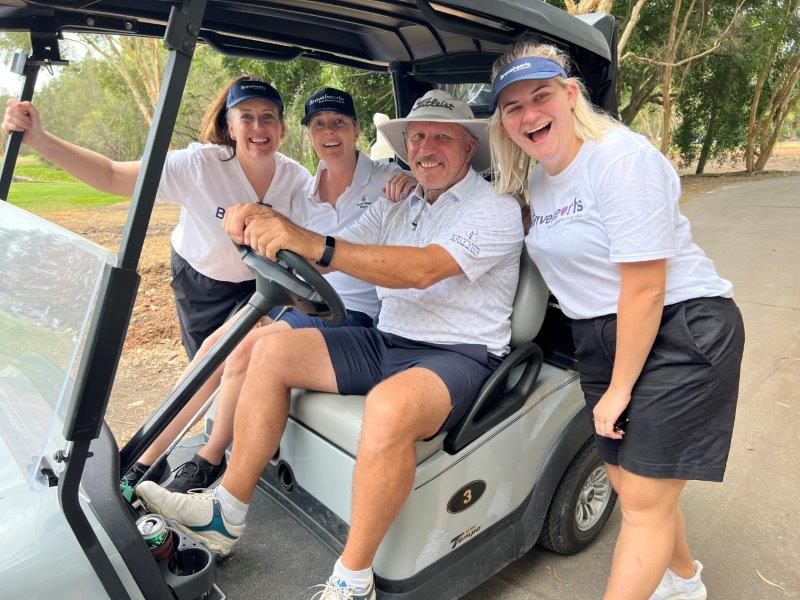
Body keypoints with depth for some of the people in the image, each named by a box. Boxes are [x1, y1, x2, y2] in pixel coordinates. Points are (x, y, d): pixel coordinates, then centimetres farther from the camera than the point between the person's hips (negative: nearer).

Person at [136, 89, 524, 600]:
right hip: (386, 341, 8)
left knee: (389, 406, -38)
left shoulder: (496, 209, -8)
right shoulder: (396, 205, 16)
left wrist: (314, 245, -35)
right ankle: (227, 513, 4)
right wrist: (267, 226, -16)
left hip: (459, 356, -7)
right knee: (272, 351, -2)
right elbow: (338, 254, 3)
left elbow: (424, 269, -26)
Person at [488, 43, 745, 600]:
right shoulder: (537, 177, 7)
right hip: (600, 339, 8)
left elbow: (645, 287, -21)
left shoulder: (622, 157, -19)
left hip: (680, 331, -8)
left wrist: (619, 389, -14)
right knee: (630, 485, 18)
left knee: (645, 500, -2)